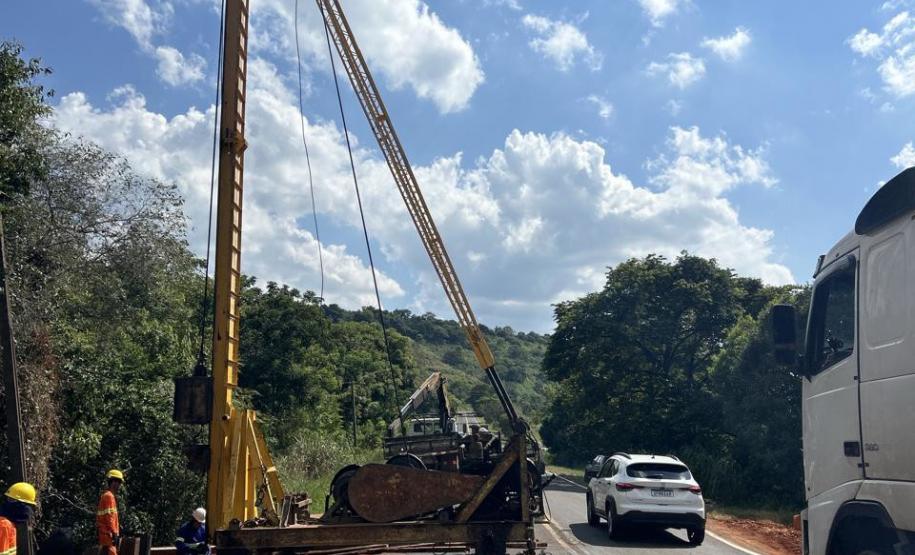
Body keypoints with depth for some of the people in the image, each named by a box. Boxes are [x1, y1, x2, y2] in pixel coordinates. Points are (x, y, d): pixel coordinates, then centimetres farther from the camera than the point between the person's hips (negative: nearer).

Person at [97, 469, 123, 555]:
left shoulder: (105, 495, 18)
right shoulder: (109, 496, -13)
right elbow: (109, 516, -19)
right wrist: (114, 533, -20)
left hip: (105, 533, 10)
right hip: (108, 534, -10)